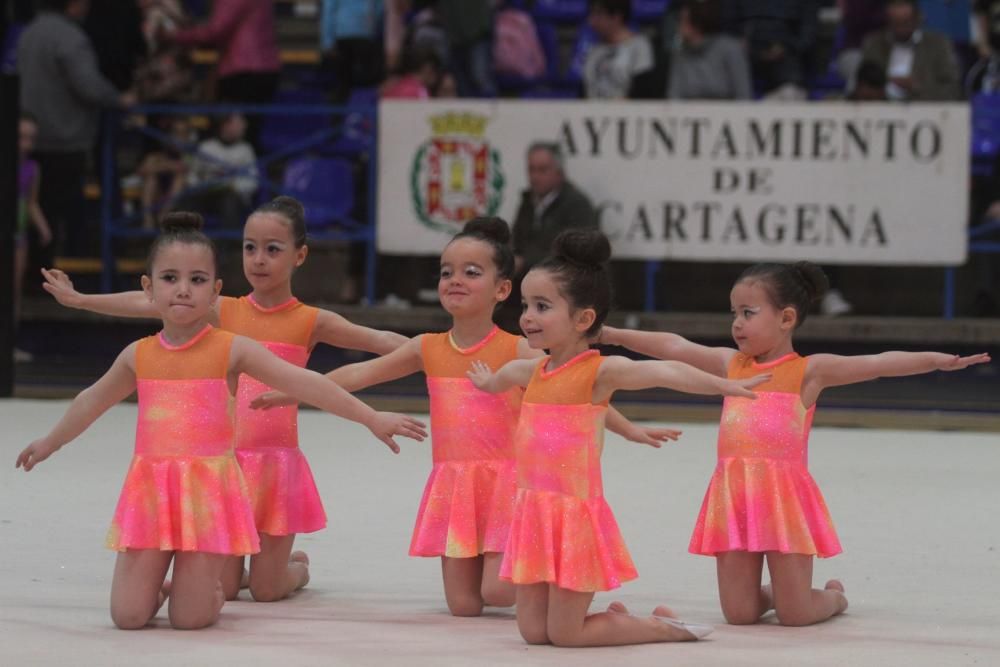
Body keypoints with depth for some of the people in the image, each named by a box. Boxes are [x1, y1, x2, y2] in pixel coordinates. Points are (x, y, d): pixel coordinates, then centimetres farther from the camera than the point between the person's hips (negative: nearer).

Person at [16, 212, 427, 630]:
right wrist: (51, 443, 40)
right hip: (150, 490, 3)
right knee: (128, 616, -4)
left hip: (207, 491, -3)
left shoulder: (232, 351, -4)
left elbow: (305, 384, -10)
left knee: (190, 618, -6)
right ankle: (158, 587, 30)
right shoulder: (138, 356, 7)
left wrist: (372, 418, -16)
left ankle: (209, 588, 29)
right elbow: (94, 400, 26)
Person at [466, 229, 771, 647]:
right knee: (533, 631, 8)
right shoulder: (529, 370, 8)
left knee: (564, 635, -2)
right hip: (532, 514, 7)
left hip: (576, 515, -7)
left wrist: (724, 386, -40)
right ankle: (614, 619, 32)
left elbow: (664, 372, -29)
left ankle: (664, 627, 16)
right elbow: (494, 382, 34)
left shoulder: (599, 371, -14)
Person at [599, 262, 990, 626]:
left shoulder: (808, 370, -1)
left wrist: (936, 360, -24)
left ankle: (835, 596, 31)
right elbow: (673, 347, 17)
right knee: (739, 614, 1)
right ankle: (773, 592, 34)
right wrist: (609, 334, 19)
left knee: (795, 615, -3)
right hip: (734, 498, 4)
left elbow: (877, 364, -12)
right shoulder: (731, 364, 12)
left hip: (783, 499, -4)